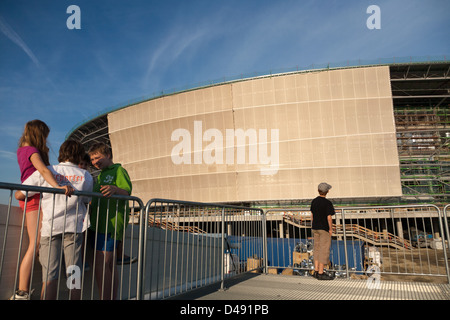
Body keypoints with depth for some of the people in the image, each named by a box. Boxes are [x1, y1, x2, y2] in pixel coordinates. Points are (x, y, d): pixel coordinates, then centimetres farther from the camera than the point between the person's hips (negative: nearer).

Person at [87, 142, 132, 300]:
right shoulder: (100, 176, 27)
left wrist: (114, 189, -36)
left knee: (100, 264, -15)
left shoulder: (119, 170, -1)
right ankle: (112, 297, 15)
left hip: (111, 223, -9)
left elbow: (127, 191, -17)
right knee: (110, 267, 10)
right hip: (100, 224, 9)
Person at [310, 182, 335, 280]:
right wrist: (331, 229, -7)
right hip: (324, 229, -7)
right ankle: (321, 273, 3)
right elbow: (329, 217, -17)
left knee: (317, 249, 13)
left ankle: (316, 271, 17)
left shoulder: (314, 201, 5)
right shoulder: (327, 203, -16)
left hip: (315, 228, 7)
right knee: (324, 250, -1)